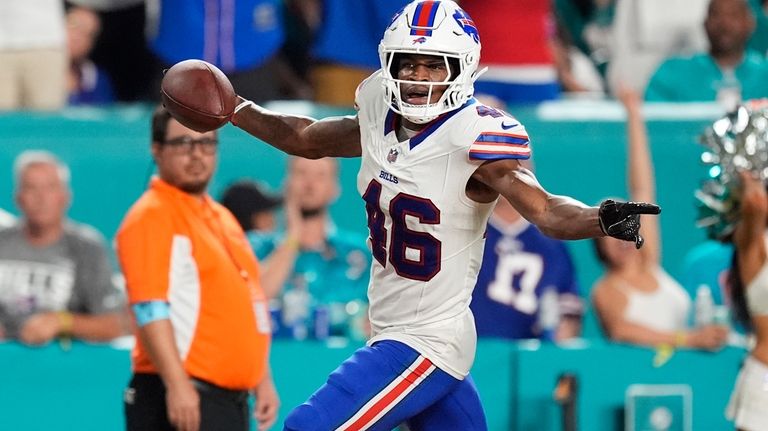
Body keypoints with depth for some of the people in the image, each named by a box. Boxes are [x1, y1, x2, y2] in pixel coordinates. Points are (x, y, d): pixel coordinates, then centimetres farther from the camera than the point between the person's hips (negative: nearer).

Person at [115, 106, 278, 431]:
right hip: (185, 398, -9)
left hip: (231, 400, 9)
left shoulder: (223, 219, 21)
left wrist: (263, 381, 22)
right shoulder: (151, 216, -9)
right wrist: (177, 385, -26)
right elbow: (150, 310, -18)